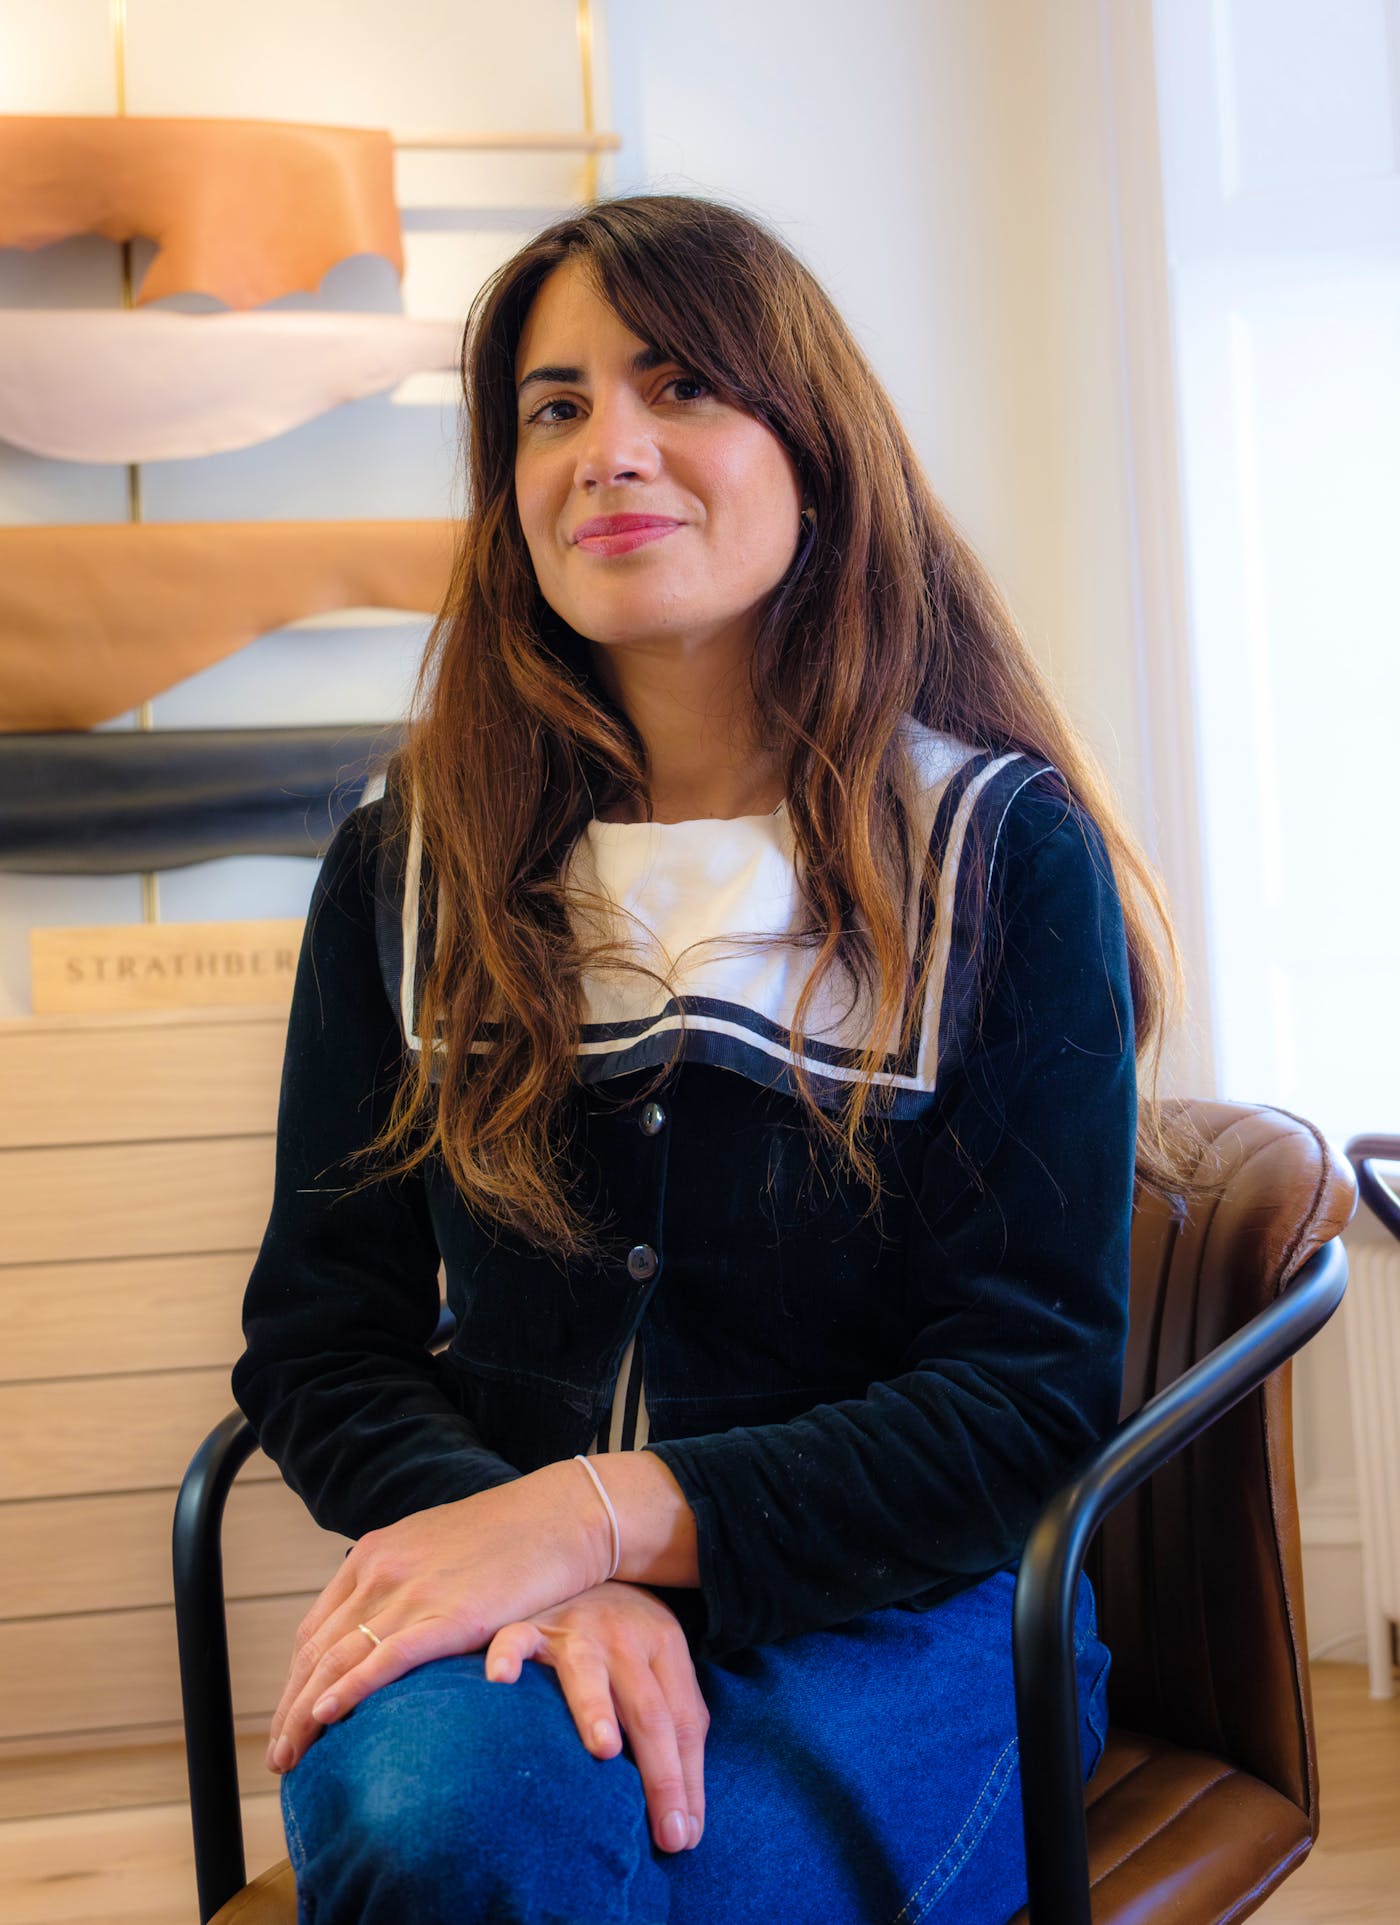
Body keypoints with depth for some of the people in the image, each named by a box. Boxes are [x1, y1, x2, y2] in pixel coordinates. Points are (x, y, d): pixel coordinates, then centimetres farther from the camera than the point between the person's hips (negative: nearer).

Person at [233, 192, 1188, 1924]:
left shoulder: (1009, 856, -2)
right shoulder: (406, 870, 6)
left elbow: (1037, 1387, -7)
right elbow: (320, 1333, 4)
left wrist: (613, 1511, -22)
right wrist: (546, 1577, -17)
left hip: (890, 1611, -2)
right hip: (501, 1596, 3)